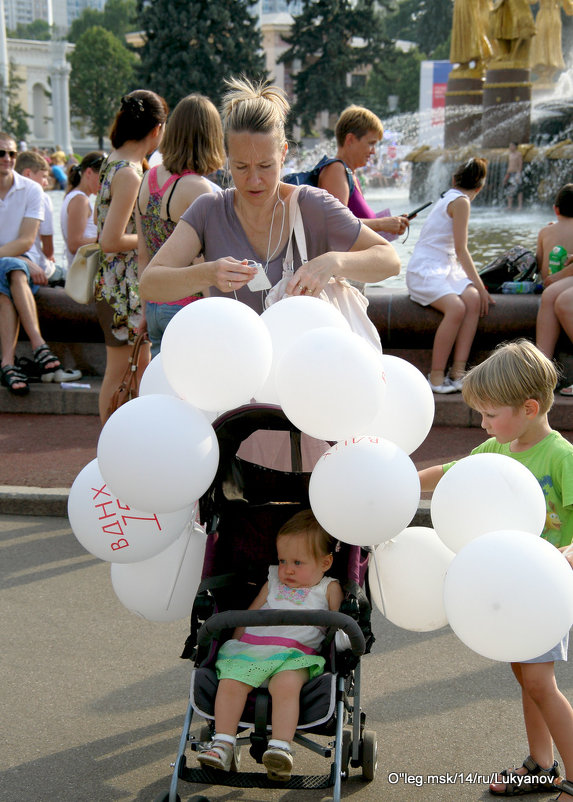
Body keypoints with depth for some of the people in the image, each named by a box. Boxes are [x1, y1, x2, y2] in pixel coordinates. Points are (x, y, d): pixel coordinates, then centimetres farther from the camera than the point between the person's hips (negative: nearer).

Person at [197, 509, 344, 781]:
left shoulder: (328, 588, 16)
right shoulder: (273, 583, 26)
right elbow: (249, 615, 29)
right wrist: (237, 644, 19)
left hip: (293, 655, -3)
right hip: (250, 649, 4)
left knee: (287, 685, -36)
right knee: (230, 682, -24)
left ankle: (280, 746, -42)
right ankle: (222, 744, -22)